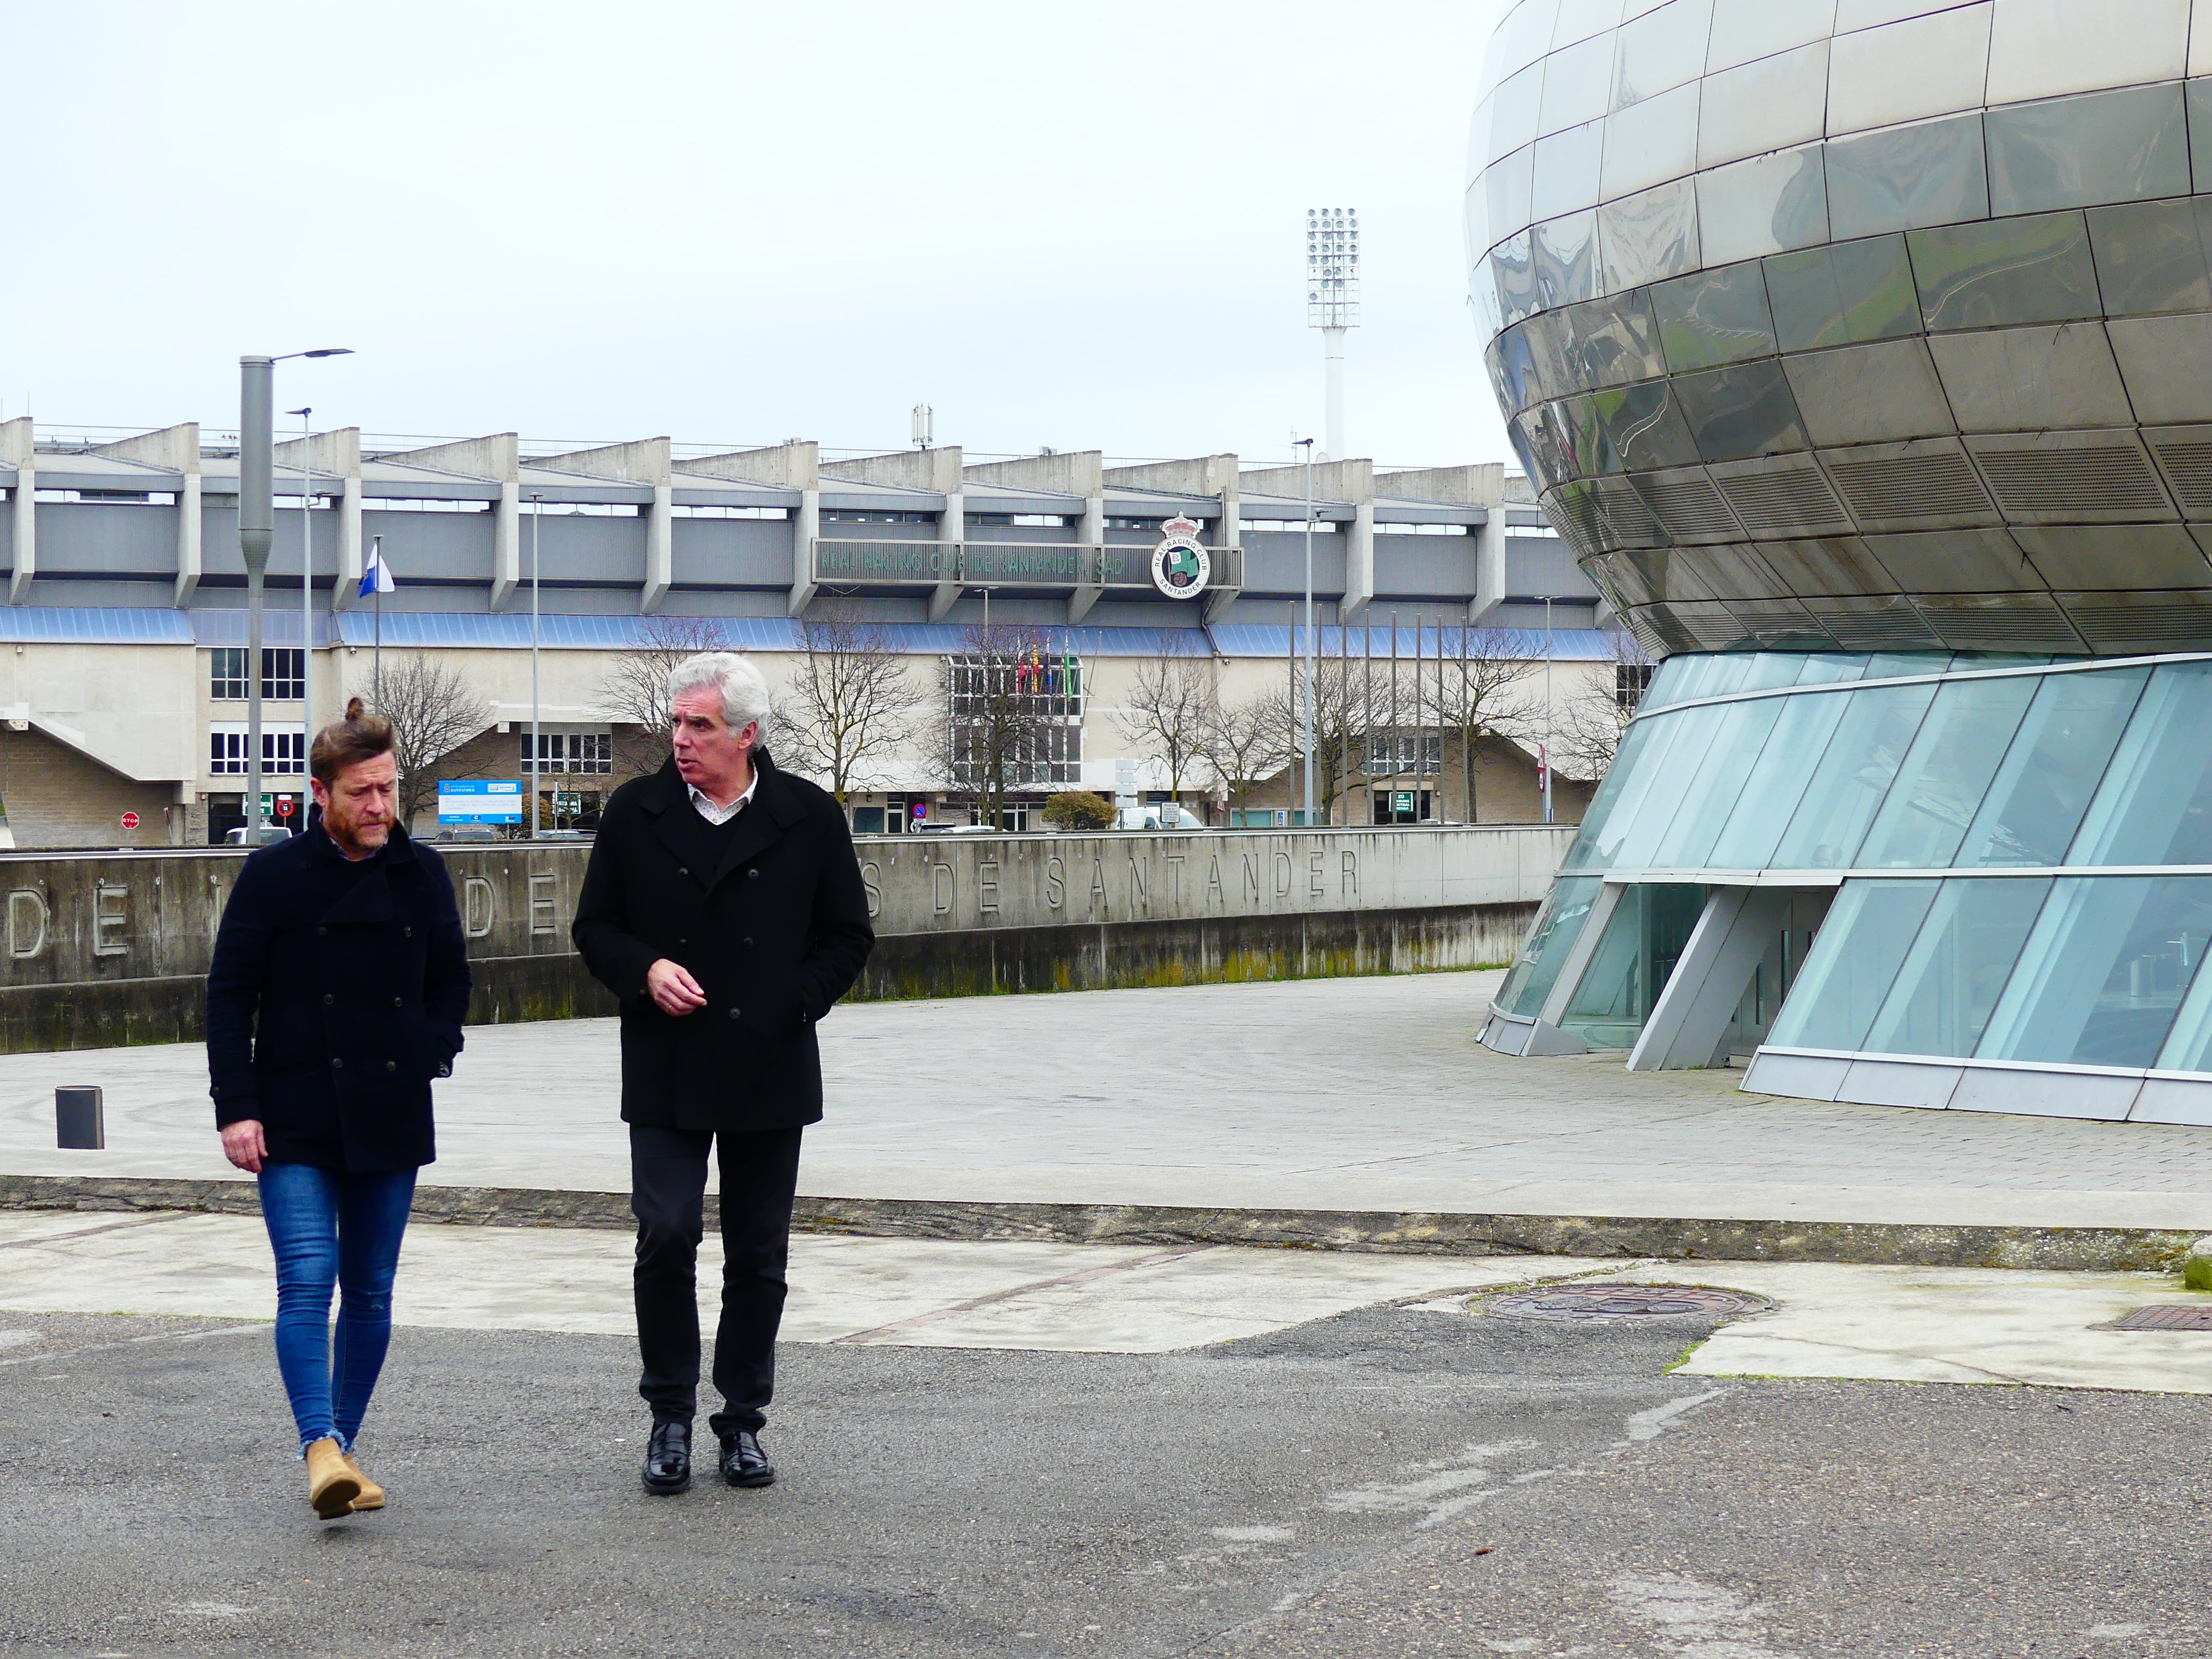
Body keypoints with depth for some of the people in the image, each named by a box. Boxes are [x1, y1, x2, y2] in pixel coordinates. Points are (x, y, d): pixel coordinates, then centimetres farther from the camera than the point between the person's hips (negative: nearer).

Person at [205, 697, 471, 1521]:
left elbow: (450, 978, 20)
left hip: (390, 1116, 4)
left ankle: (343, 1446, 18)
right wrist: (235, 1107, -8)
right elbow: (229, 996, -1)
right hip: (295, 1121, -4)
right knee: (307, 1278, -16)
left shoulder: (421, 874, 7)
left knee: (371, 1290, 8)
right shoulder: (273, 875, -3)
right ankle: (323, 1448, -23)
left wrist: (435, 1052, 3)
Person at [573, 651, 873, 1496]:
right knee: (665, 1236, -9)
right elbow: (595, 928, 10)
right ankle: (671, 1418, 6)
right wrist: (645, 972, -9)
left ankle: (742, 1421, 19)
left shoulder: (811, 819, 1)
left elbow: (848, 937, 8)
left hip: (769, 1072, 0)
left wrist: (792, 1005, -4)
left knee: (758, 1254, 7)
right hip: (666, 1074, 0)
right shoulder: (634, 814, 3)